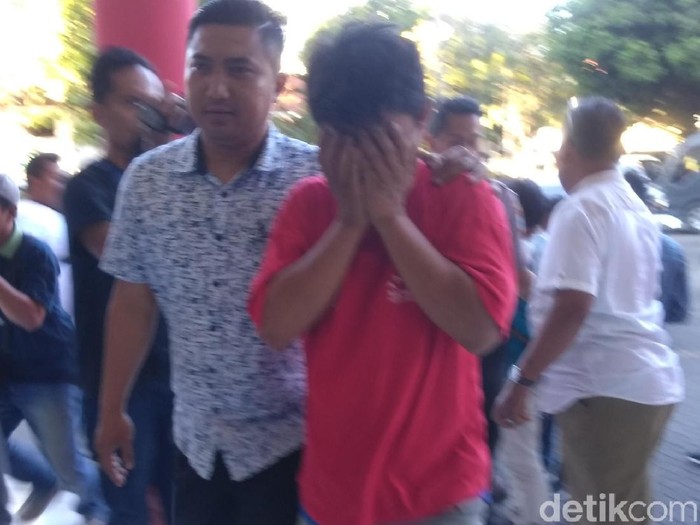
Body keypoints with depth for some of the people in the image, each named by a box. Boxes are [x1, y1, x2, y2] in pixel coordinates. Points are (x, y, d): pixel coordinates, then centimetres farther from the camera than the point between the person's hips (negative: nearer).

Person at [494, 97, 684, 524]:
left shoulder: (581, 209, -13)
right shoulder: (637, 208, 15)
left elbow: (571, 309, -23)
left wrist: (522, 381, -18)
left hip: (605, 386, -9)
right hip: (647, 378, 9)